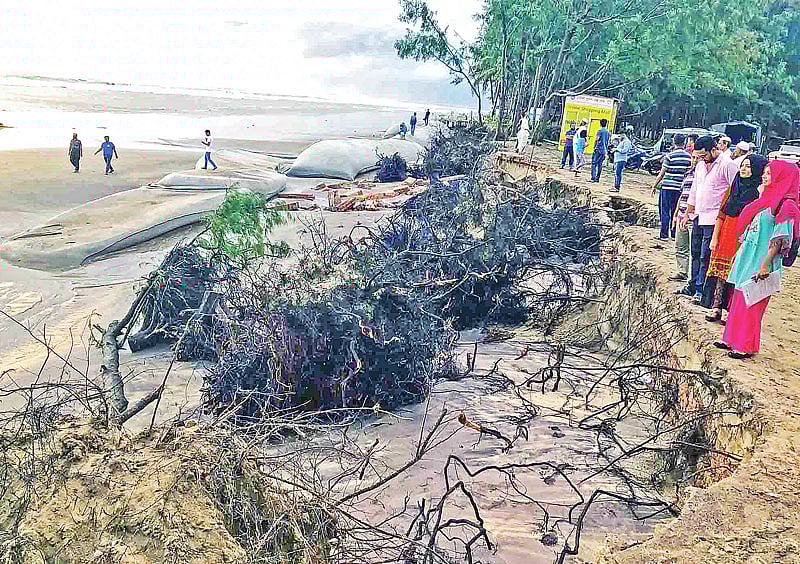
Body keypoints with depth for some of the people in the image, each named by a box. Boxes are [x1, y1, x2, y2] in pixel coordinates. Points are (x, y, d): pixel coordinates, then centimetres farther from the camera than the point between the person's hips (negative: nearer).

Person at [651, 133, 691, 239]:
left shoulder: (670, 156, -10)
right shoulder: (689, 157, 2)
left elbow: (661, 174, -7)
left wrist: (654, 186, 3)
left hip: (667, 187, -4)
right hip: (681, 188, 4)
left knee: (665, 211, 3)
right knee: (676, 212, 13)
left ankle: (664, 234, 3)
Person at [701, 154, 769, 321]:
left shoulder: (760, 191, -5)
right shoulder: (733, 187, 12)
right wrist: (715, 237, 7)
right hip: (726, 236, 5)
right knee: (720, 272, 4)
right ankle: (716, 308, 10)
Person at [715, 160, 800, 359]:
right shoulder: (766, 200, 13)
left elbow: (779, 239, -20)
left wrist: (766, 264, -23)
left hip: (760, 262, -9)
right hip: (747, 258, 9)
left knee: (751, 304, -1)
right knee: (738, 299, 14)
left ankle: (746, 346, 10)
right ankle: (733, 340, 24)